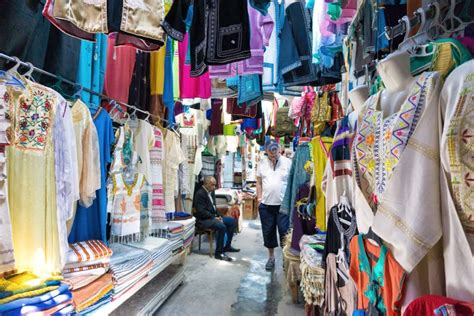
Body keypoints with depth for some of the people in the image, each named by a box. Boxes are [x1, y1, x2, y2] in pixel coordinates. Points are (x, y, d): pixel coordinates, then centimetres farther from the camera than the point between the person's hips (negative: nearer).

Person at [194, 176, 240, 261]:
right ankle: (219, 252, -17)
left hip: (213, 216, 10)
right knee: (221, 226, -31)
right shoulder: (200, 194, -18)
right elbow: (201, 211, -23)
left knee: (232, 221, 5)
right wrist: (214, 217, -20)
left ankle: (227, 246, 15)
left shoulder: (211, 191, 11)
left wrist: (218, 216, 3)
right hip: (203, 219, -10)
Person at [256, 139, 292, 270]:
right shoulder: (262, 163, 4)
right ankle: (271, 256, 30)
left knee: (284, 231, 2)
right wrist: (259, 198, 4)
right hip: (266, 204, 3)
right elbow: (259, 183, 9)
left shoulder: (287, 162, -3)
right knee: (268, 231, 12)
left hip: (283, 204, -2)